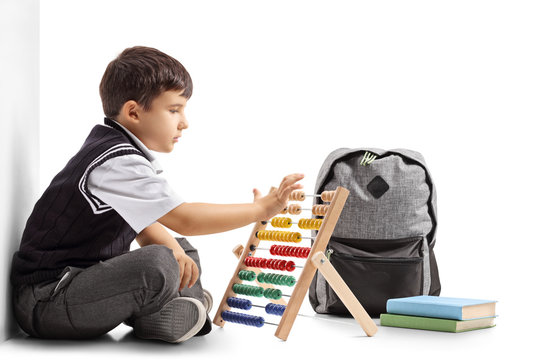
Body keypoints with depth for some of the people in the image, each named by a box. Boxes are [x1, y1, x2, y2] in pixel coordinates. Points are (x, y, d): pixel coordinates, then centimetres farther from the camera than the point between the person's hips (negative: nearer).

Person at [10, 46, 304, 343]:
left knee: (184, 252, 16)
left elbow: (141, 221, 14)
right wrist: (261, 209, -20)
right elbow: (185, 219, -28)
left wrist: (173, 248, -7)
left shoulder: (114, 148, 11)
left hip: (82, 274, 11)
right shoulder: (118, 163, -23)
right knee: (159, 265, -34)